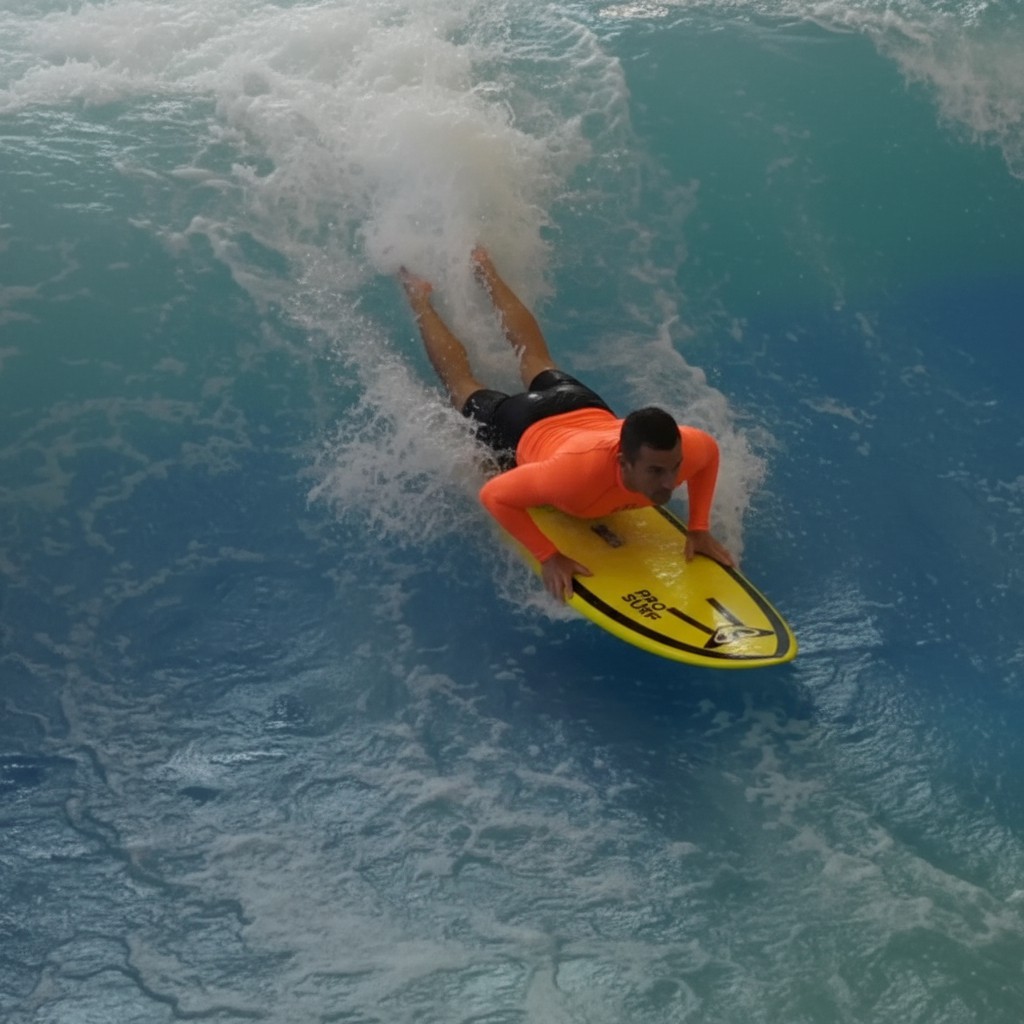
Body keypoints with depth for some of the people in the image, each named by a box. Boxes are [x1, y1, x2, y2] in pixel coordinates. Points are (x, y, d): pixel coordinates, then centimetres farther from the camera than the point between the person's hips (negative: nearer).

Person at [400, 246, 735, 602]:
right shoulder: (578, 473, -52)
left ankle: (485, 270, 59)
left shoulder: (678, 449, -39)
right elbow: (494, 496, -40)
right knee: (464, 387, 28)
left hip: (583, 407, 4)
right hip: (523, 431, -4)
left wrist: (699, 528, -19)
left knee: (537, 361, 36)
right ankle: (419, 297, 52)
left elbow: (709, 450, -13)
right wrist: (548, 555, -42)